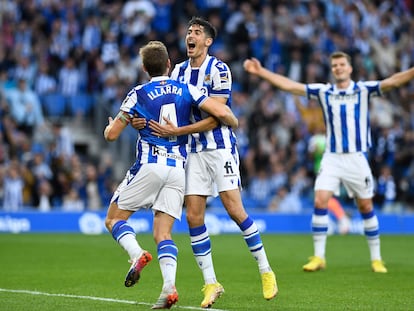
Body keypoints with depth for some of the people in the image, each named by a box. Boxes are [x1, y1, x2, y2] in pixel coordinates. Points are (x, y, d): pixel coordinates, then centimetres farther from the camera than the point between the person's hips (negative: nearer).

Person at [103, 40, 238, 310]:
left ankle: (137, 254, -18)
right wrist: (234, 122, 19)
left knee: (114, 219, 11)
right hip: (178, 169, 3)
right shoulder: (187, 90, 6)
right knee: (163, 234, 4)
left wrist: (110, 125, 26)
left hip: (149, 165, -3)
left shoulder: (139, 94, 0)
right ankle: (169, 288, -17)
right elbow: (221, 112, -4)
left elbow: (112, 135, 3)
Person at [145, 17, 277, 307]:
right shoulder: (179, 71, 8)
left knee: (235, 209, -12)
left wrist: (177, 131, -23)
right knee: (193, 216, -4)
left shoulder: (218, 70, -11)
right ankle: (211, 283, 4)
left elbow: (214, 118, -16)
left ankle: (266, 272, 4)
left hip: (220, 146, -5)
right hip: (194, 151, 5)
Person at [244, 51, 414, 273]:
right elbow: (289, 85, 4)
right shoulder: (324, 92, 5)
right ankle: (318, 257, -4)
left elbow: (392, 81, -13)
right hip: (332, 157, 1)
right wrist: (261, 71, 0)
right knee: (320, 201, -11)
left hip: (356, 157, -1)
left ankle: (376, 258, 16)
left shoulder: (363, 90, -1)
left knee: (366, 206, 5)